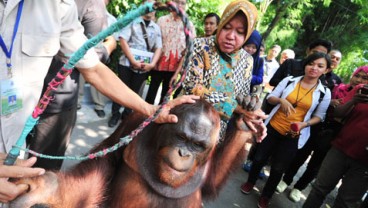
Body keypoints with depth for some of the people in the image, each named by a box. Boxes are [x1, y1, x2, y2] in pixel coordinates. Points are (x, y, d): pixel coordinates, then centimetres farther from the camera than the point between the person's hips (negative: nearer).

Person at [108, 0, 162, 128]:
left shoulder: (156, 28, 12)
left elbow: (158, 48, 8)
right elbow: (123, 41, -6)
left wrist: (152, 64, -9)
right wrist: (133, 61, -15)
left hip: (145, 66, 3)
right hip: (127, 63, -3)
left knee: (134, 91, 12)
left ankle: (127, 115, 28)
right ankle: (115, 114, 22)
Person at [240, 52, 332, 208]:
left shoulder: (324, 92, -3)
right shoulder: (289, 80, -4)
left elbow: (319, 116, 3)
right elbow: (270, 97, -1)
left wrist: (304, 124, -15)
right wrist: (281, 100, -22)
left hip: (293, 136, 0)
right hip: (272, 127, 1)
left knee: (278, 168, 9)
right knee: (259, 158, 12)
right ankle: (250, 182, 42)